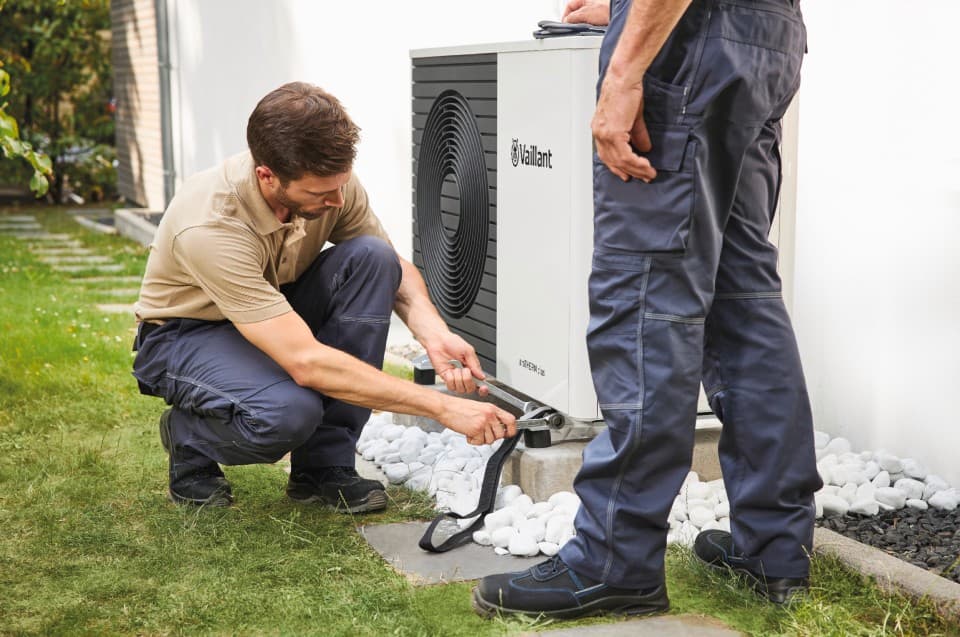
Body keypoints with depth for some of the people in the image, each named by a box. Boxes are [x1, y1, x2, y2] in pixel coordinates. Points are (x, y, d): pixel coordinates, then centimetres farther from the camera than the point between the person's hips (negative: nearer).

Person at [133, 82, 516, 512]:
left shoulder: (331, 181, -19)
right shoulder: (210, 229, -37)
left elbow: (396, 268, -1)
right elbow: (307, 362, -42)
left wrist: (432, 332, -23)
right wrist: (443, 408, -42)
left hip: (279, 310, 6)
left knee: (371, 257, -23)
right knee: (289, 410, -38)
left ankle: (323, 465, -15)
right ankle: (189, 439, 0)